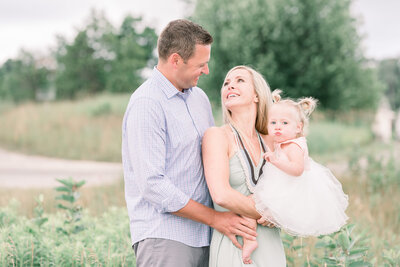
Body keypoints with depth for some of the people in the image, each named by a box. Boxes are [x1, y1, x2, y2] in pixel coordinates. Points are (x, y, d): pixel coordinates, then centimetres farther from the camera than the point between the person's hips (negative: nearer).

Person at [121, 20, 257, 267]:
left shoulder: (199, 97, 14)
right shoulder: (146, 105, -13)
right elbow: (152, 184, -18)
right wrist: (214, 218, -14)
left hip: (202, 236, 7)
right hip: (165, 237, -7)